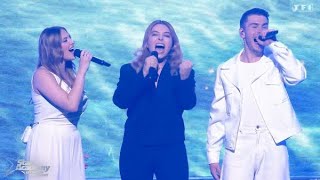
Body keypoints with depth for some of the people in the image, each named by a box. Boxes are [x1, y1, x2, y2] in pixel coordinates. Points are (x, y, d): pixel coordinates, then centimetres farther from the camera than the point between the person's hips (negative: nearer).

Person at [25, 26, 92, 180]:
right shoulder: (42, 74, -12)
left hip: (71, 142, 7)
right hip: (49, 142, -7)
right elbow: (71, 104, -23)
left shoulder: (69, 74, 10)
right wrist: (82, 70, -16)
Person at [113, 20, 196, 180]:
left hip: (172, 148, 0)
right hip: (136, 148, 0)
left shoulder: (182, 71, 5)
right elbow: (119, 101, -10)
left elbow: (188, 104, -9)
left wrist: (184, 78, -26)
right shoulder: (130, 70, 5)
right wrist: (144, 75, -19)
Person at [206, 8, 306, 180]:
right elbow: (217, 115, 8)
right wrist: (213, 155, 4)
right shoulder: (226, 70, 8)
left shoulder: (275, 62, 7)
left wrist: (274, 43, -12)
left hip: (273, 147, 0)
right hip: (238, 149, 0)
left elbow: (297, 75, -16)